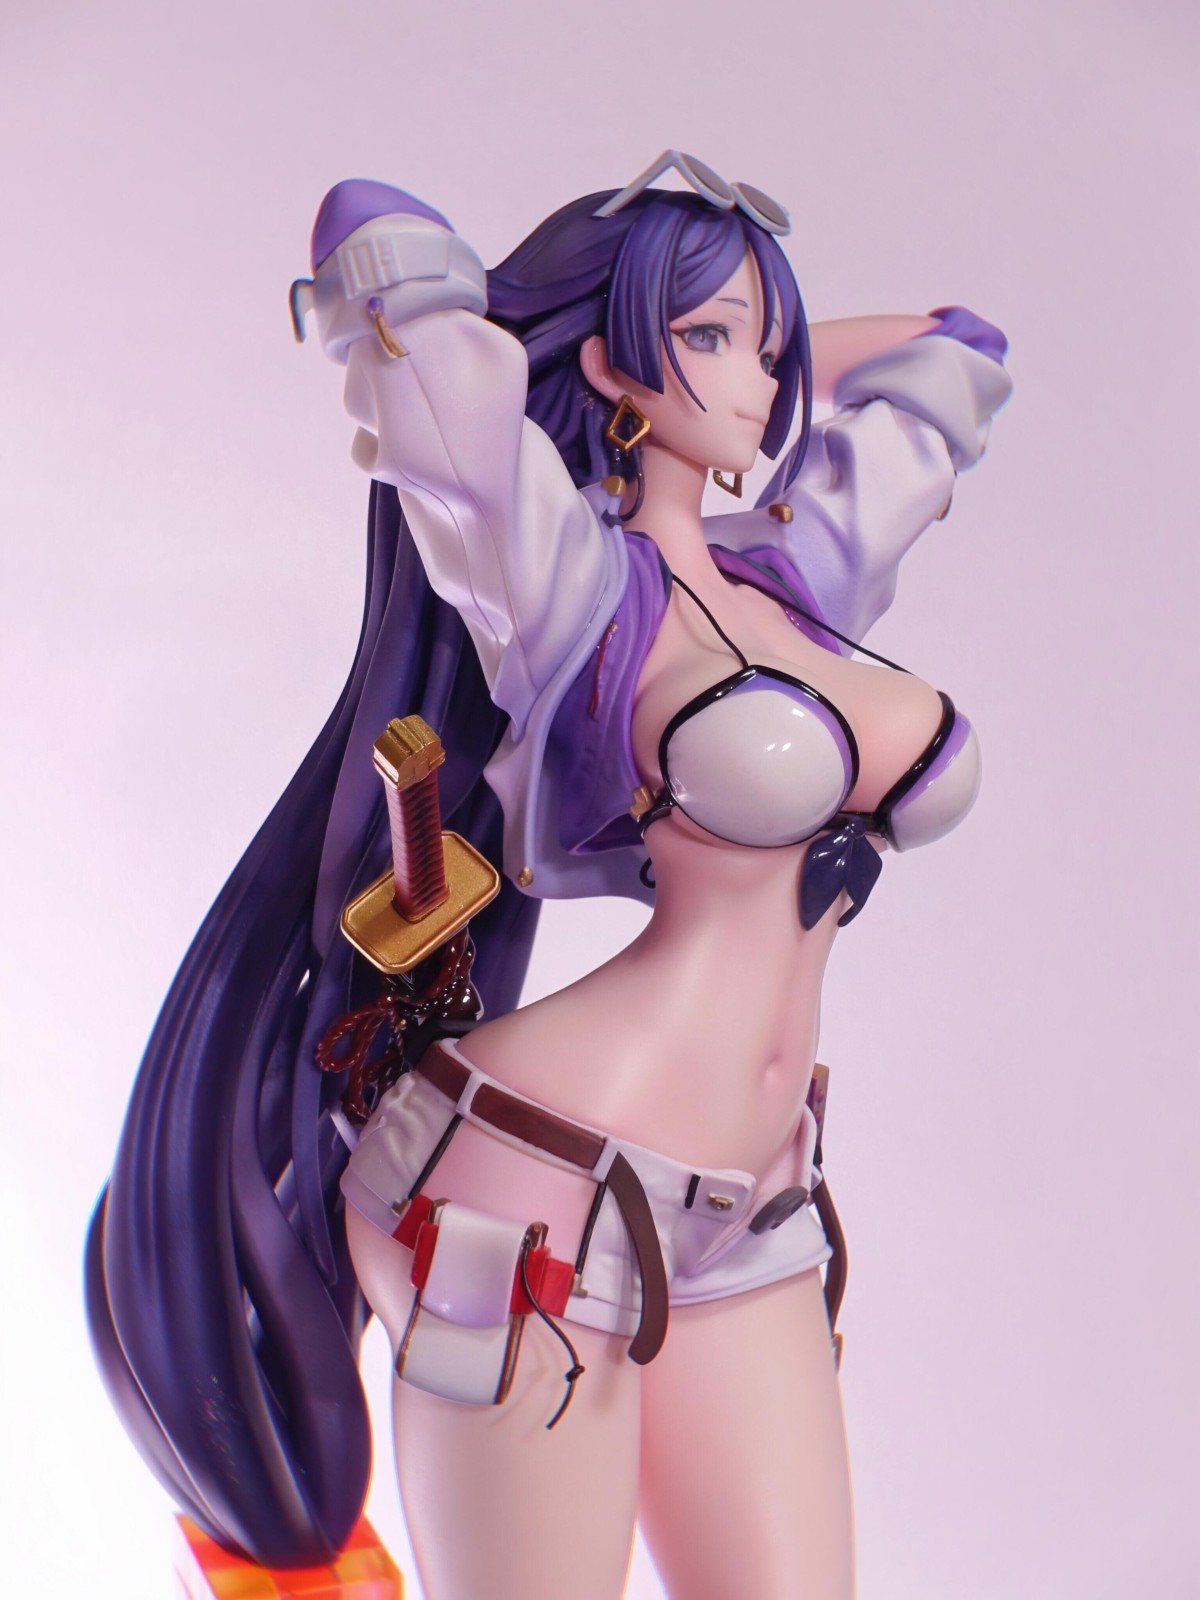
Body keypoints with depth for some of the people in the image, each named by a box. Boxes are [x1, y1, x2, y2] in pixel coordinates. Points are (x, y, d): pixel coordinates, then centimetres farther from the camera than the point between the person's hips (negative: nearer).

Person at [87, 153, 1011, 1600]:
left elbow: (950, 353, 26)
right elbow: (372, 231, -12)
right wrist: (452, 372, 8)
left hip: (737, 1227, 7)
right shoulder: (570, 591, -7)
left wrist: (747, 356, 25)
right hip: (542, 1204, -7)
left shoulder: (798, 578, 12)